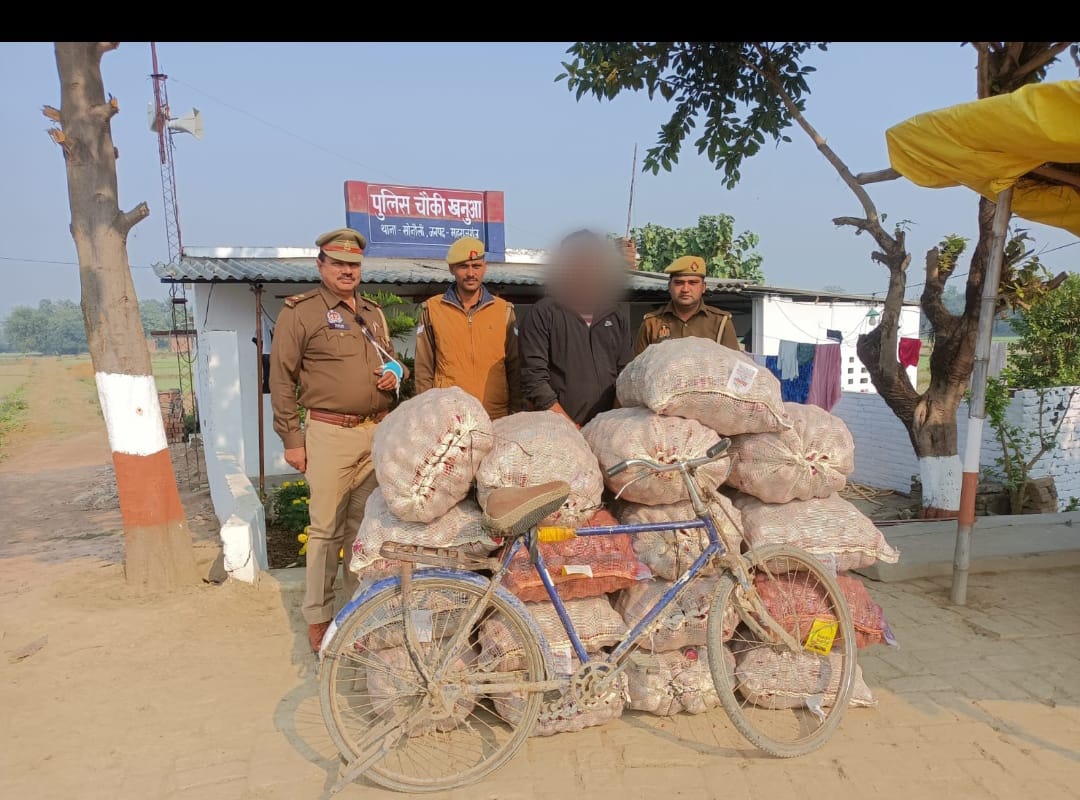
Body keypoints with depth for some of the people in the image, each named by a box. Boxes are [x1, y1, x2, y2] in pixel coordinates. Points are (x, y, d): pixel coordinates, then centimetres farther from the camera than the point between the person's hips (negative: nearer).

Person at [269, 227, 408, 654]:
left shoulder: (373, 313, 17)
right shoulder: (300, 311, -2)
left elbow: (389, 359, 30)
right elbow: (282, 379, -4)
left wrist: (394, 372, 5)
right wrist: (291, 439, -7)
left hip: (377, 431, 6)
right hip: (330, 433, -5)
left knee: (365, 523, 12)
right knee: (326, 527, -1)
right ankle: (318, 617, 13)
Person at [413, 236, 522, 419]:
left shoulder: (504, 310, 8)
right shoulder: (432, 309, 6)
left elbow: (515, 367, 9)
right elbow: (424, 369, 7)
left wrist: (517, 412, 4)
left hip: (498, 417, 1)